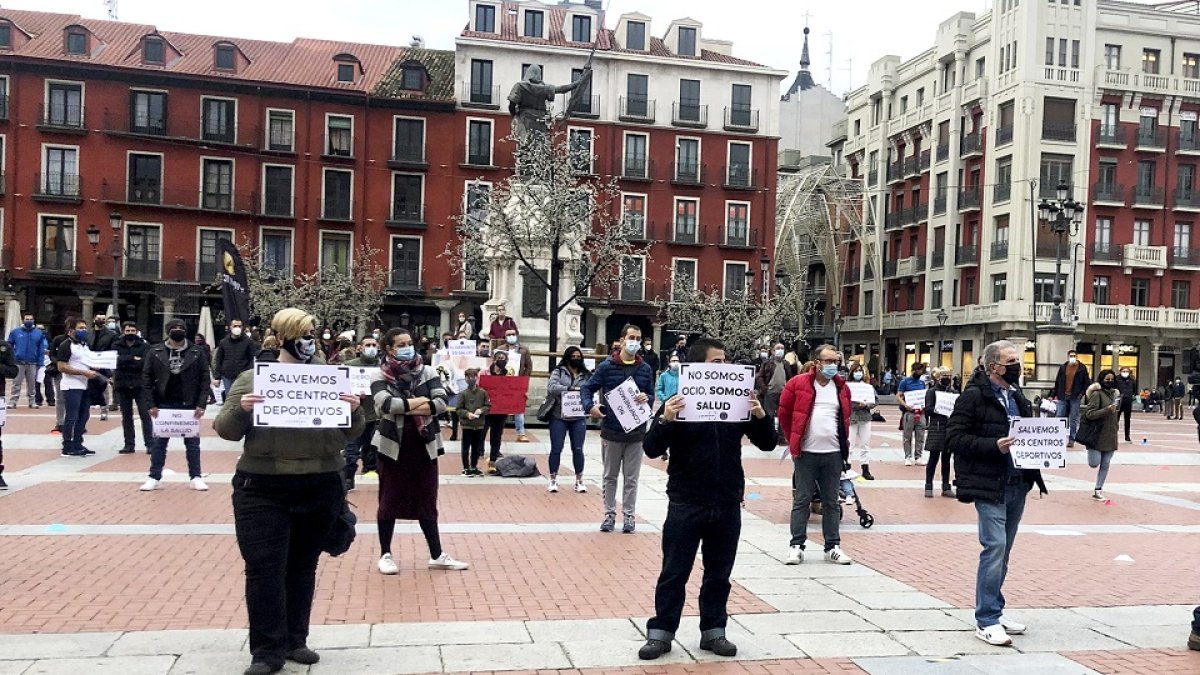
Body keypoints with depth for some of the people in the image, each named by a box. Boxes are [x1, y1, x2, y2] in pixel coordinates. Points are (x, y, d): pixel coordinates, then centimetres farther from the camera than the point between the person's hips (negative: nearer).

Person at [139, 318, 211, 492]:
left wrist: (201, 404, -8)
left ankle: (195, 477, 14)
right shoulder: (155, 352, 0)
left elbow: (205, 379, -1)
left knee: (192, 443, 6)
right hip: (164, 405, 1)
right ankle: (155, 477, 16)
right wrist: (150, 404, -6)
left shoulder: (197, 352, -1)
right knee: (159, 442, 7)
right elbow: (147, 379, 1)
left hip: (189, 405, 0)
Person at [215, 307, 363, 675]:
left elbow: (351, 432, 7)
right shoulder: (251, 378, 1)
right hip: (262, 490, -2)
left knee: (303, 567, 13)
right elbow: (225, 429, -1)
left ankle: (295, 640, 26)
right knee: (264, 569, -2)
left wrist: (354, 411, -14)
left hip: (321, 490, 2)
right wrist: (240, 411, -21)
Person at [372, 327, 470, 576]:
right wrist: (418, 402, -11)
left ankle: (437, 555, 14)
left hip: (424, 445, 2)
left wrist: (403, 407, -15)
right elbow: (384, 404, -21)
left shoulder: (428, 372, 3)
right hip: (393, 445, -2)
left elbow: (442, 402, -9)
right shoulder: (380, 376, -3)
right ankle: (385, 555, 18)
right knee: (390, 500, 6)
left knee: (427, 501, 8)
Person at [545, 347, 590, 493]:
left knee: (578, 449, 6)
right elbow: (552, 388, -14)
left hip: (579, 418, 2)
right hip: (559, 417, -2)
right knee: (556, 449, 3)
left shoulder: (586, 375, 9)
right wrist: (571, 389, -18)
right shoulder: (558, 372, 1)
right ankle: (553, 480, 15)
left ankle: (579, 480, 18)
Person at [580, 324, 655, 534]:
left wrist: (646, 398, -13)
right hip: (611, 431, -1)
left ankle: (629, 515, 17)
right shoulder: (606, 366, -3)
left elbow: (652, 396, 11)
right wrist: (590, 406, -17)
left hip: (636, 432, 1)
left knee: (631, 478, 7)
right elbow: (587, 388, 1)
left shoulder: (645, 369, 5)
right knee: (610, 476, 10)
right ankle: (610, 514, 20)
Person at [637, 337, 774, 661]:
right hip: (686, 504, -3)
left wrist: (760, 416, -15)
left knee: (719, 573, 13)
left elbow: (767, 444, 4)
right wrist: (665, 421, -28)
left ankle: (713, 631, 26)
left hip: (728, 505, 3)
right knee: (674, 572, 5)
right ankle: (660, 633, 16)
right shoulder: (678, 402, -6)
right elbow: (651, 449, -10)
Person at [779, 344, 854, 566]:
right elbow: (784, 414, 4)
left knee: (831, 502, 9)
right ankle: (796, 545, 9)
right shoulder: (798, 384, -4)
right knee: (801, 500, 2)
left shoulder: (842, 387, 9)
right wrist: (793, 440, 7)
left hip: (833, 454, 3)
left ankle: (833, 546, 16)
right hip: (806, 453, -3)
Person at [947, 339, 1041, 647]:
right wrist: (994, 446, -23)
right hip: (989, 485, -8)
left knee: (1003, 551, 14)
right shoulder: (973, 396, -9)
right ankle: (986, 621, -3)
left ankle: (994, 611, 25)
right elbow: (955, 437, -13)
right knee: (995, 546, -11)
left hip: (1017, 484, 8)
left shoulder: (1018, 398, 16)